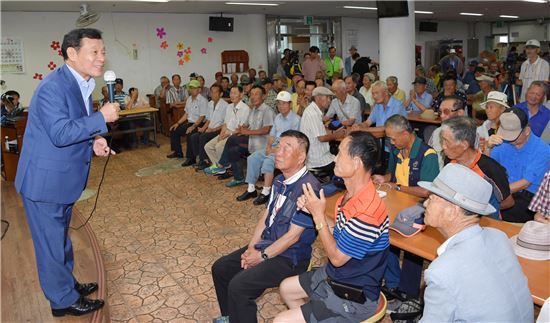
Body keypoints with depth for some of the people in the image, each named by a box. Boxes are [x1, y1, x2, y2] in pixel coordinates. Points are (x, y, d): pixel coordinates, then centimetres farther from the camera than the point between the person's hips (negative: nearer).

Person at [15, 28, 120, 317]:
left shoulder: (82, 85, 7)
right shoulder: (53, 87, -23)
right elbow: (60, 133, -30)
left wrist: (93, 142, -2)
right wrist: (102, 118, -27)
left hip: (64, 178, 9)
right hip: (45, 180, -9)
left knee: (61, 238, 24)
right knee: (51, 243, 7)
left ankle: (67, 284, 41)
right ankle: (64, 300, 22)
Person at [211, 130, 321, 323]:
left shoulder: (308, 188, -24)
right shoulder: (280, 181, 5)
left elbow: (293, 235, -22)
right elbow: (266, 215, 10)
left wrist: (262, 256, -14)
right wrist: (251, 247, 0)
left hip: (290, 257, -9)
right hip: (266, 245, 9)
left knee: (238, 285, -23)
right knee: (220, 269, 9)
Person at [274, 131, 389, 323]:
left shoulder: (367, 213, -34)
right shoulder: (351, 195, -4)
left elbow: (337, 258, -23)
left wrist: (319, 215, -19)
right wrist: (314, 210, -6)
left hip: (354, 298, -9)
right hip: (334, 277, 9)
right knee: (286, 288, 23)